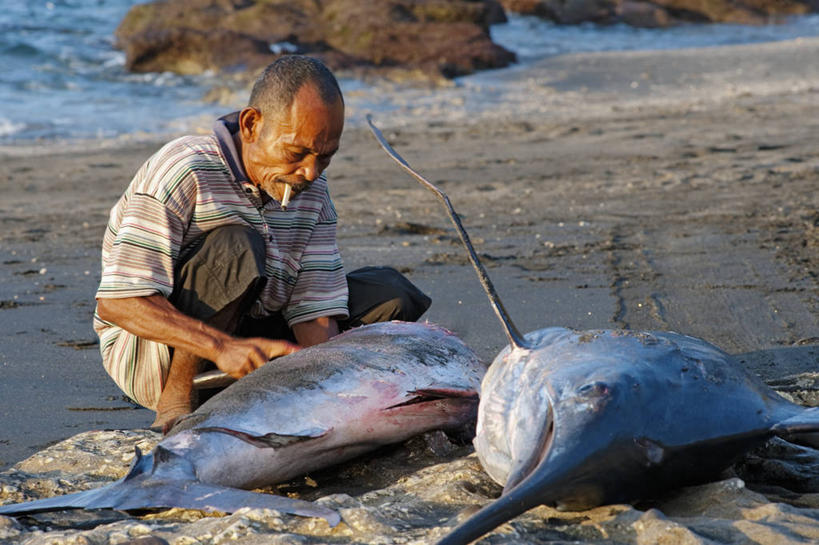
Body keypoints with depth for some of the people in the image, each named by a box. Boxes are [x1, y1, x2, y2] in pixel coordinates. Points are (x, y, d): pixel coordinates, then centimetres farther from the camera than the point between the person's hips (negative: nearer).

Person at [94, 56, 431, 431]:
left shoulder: (311, 189, -1)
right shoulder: (183, 173, -23)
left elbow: (316, 311, -6)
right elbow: (119, 302, -29)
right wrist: (222, 347, -41)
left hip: (246, 341, 7)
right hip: (150, 354, -7)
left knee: (389, 293, -3)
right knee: (236, 246, -33)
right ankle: (176, 401, -19)